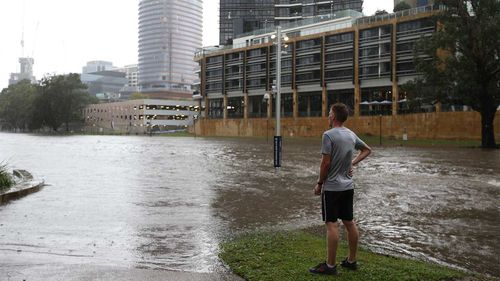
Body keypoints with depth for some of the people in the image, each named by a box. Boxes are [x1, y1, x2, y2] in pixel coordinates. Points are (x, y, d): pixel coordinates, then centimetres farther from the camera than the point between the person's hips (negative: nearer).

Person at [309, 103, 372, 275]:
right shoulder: (351, 135, 9)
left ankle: (330, 265, 0)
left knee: (331, 224, -4)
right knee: (349, 222, 12)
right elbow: (367, 150, 23)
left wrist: (319, 183, -6)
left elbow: (326, 162, -16)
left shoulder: (329, 135, -15)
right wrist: (353, 163, 13)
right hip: (348, 186, 8)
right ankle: (351, 261, 22)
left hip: (332, 187, -8)